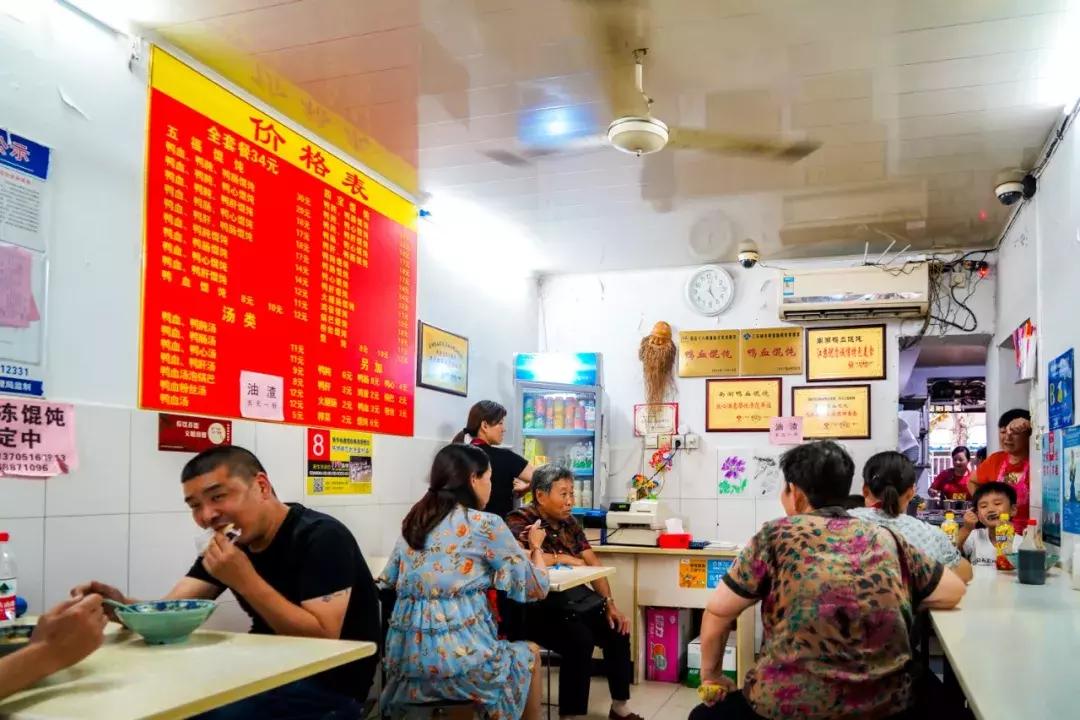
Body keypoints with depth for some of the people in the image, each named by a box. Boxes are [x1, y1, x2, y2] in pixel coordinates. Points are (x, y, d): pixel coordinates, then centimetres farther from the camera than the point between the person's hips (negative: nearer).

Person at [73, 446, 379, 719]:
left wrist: (245, 580, -29)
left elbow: (323, 639, -26)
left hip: (328, 687, -7)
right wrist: (123, 606, -24)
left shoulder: (320, 537, -19)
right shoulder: (231, 544, 4)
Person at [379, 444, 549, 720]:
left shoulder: (414, 521, 11)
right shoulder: (486, 525, -6)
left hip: (405, 655, 6)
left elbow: (387, 582, 23)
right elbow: (536, 588, 0)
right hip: (458, 657, -6)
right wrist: (535, 547, 20)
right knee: (530, 653, 25)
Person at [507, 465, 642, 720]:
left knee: (618, 630, -5)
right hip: (537, 607, -8)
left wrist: (610, 604, -2)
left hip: (574, 599, 8)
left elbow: (593, 563, 9)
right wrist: (563, 559, -18)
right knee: (580, 639, -28)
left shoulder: (569, 522, 12)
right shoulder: (519, 521, -11)